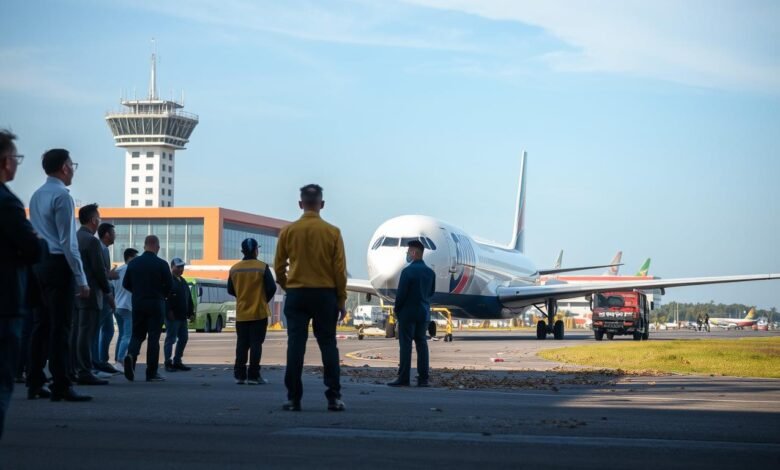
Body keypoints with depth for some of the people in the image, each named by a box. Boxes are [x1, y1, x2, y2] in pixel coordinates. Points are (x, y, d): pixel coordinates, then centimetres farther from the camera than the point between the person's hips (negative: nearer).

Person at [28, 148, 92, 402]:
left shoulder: (36, 196, 16)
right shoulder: (62, 197, -11)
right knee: (60, 327, -7)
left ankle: (35, 383, 12)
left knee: (40, 324, 10)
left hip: (39, 264, 9)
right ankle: (61, 387, -8)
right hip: (58, 265, -9)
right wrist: (81, 279, -15)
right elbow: (68, 242, -15)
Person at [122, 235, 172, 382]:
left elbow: (126, 284, 5)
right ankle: (151, 373, 2)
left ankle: (131, 355, -18)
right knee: (154, 337, 2)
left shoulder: (133, 263, 2)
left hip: (137, 304, 3)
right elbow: (170, 286, -8)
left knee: (137, 334, 13)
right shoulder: (161, 264, -9)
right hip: (156, 304, -3)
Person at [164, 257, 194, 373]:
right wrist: (169, 312, -23)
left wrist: (190, 312, 16)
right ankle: (168, 363, -2)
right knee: (171, 339, -6)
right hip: (172, 316, -9)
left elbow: (188, 298, 23)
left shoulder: (183, 281, 20)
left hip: (182, 316, 9)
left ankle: (177, 361, 18)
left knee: (183, 338, 10)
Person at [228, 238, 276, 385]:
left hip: (241, 313, 4)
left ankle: (239, 375, 8)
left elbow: (230, 290, 9)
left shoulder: (234, 269, 2)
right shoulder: (262, 267, -10)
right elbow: (271, 288, -10)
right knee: (256, 344, -1)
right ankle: (253, 376, -5)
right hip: (259, 313, -4)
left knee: (241, 345, 9)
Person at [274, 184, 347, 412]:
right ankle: (334, 396, 2)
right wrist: (341, 300, 5)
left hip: (296, 295, 0)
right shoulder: (332, 232, -3)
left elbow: (279, 267, 4)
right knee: (328, 345, 6)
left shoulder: (288, 231, -1)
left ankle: (294, 398, 0)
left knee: (295, 346, 2)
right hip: (325, 294, 0)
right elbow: (340, 270, -3)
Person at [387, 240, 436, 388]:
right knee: (422, 344, 8)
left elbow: (401, 293, -15)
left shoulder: (407, 271, -16)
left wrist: (397, 310, -3)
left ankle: (403, 378, -5)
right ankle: (423, 378, 6)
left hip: (408, 313, -6)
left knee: (405, 345, -3)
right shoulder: (430, 272, 5)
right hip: (424, 313, 6)